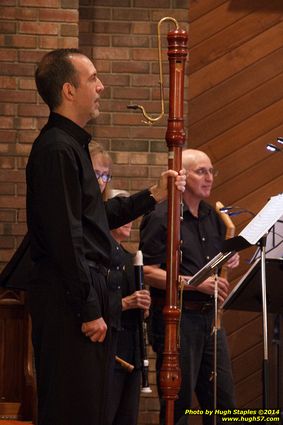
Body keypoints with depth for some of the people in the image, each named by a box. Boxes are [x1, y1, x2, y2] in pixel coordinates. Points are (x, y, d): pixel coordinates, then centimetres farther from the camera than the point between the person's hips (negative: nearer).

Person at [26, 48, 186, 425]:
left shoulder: (71, 145, 18)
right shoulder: (57, 149, -16)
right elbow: (65, 236, -20)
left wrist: (154, 195, 15)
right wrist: (89, 309, -19)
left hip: (83, 290, 11)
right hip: (66, 297, -11)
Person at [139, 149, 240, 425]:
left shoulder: (212, 216, 14)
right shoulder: (161, 218, -9)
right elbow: (148, 273, -16)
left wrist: (229, 262, 2)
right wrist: (197, 283, -23)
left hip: (209, 316, 7)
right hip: (176, 317, -7)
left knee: (223, 402, 8)